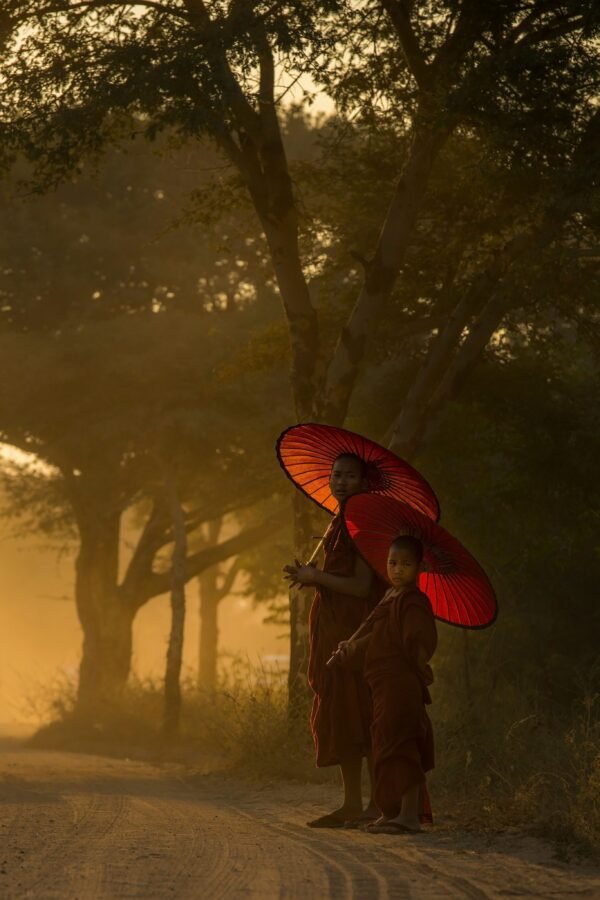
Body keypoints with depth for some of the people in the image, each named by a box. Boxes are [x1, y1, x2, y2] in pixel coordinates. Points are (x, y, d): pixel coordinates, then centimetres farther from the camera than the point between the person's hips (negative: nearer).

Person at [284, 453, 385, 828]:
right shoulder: (339, 524, 18)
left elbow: (361, 585, -17)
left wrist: (317, 577, -10)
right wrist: (309, 576, 4)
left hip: (354, 628, -9)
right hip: (333, 628, 9)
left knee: (356, 712, -11)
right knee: (340, 715, 9)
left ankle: (379, 804, -10)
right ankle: (352, 804, 13)